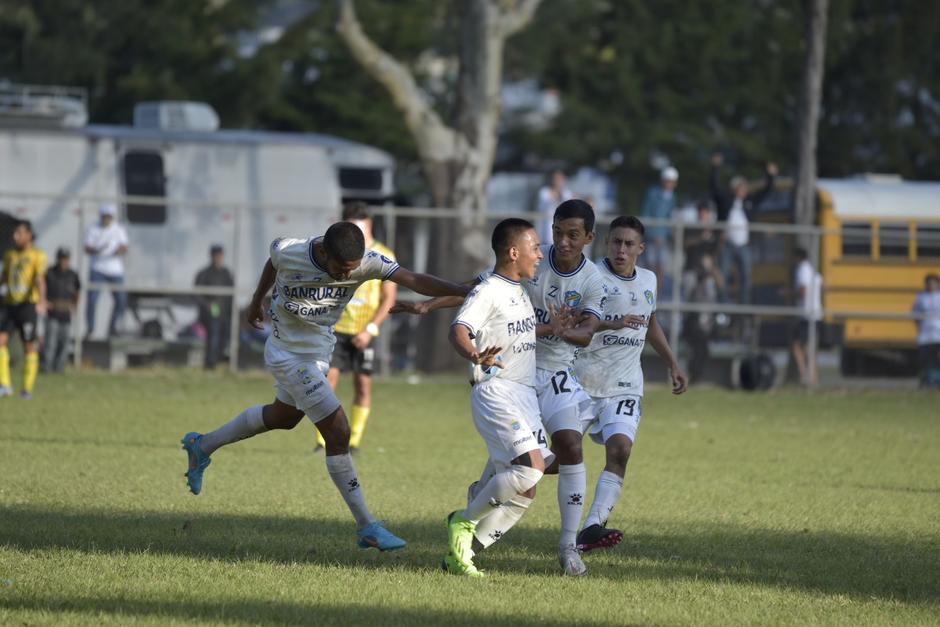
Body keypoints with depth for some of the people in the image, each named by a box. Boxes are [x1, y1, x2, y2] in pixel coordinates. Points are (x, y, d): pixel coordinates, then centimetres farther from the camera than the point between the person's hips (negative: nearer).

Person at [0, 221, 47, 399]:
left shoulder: (37, 255, -4)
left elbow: (40, 279, -18)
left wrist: (41, 301, -32)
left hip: (28, 304, -5)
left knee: (29, 345, 1)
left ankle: (28, 388, 11)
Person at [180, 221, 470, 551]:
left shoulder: (366, 261, -21)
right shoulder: (287, 252, -25)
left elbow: (415, 281, -29)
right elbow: (272, 263, 0)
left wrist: (464, 291, -42)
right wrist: (257, 300, 18)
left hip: (319, 351, 6)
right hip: (290, 356, -6)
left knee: (283, 417, 28)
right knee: (338, 432, -11)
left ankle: (202, 446, 49)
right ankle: (366, 527, -5)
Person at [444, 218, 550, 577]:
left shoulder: (519, 291, 17)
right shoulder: (488, 292, -12)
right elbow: (458, 331, -28)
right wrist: (475, 356, -47)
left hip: (525, 394, 9)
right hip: (495, 392, -9)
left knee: (521, 491, 3)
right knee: (531, 467, -26)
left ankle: (460, 553, 10)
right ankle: (464, 523, -10)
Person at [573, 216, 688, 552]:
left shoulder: (648, 281, 10)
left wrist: (672, 363, 24)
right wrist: (612, 324, -33)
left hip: (624, 384, 4)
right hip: (582, 381, -4)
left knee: (620, 449, -18)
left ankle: (592, 528, -26)